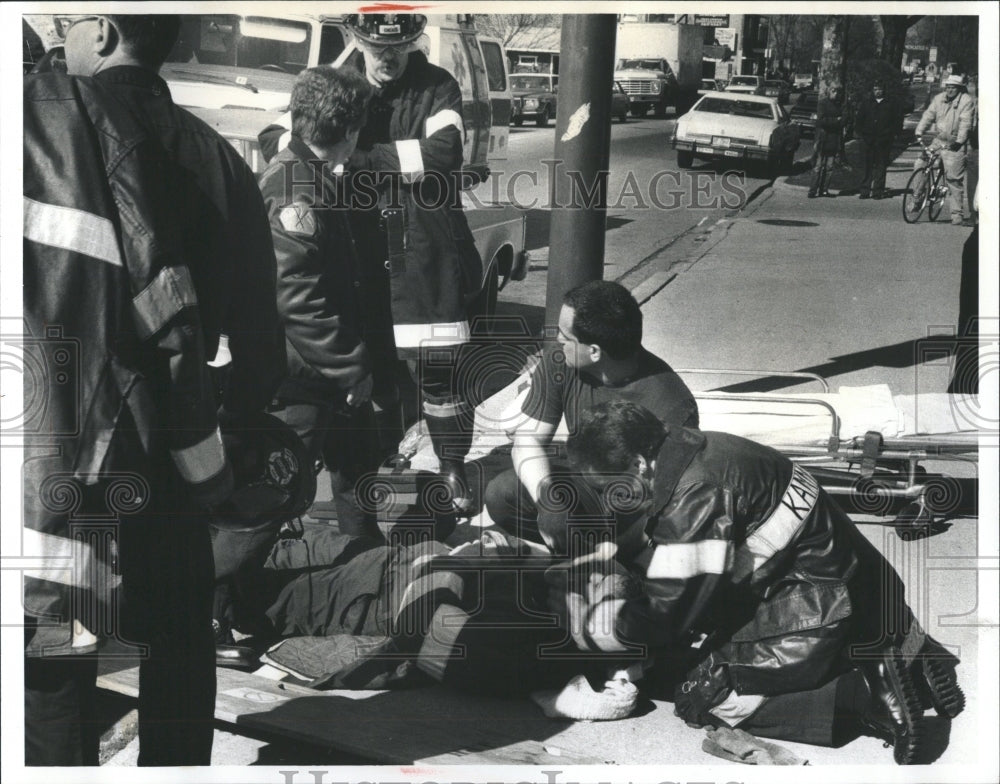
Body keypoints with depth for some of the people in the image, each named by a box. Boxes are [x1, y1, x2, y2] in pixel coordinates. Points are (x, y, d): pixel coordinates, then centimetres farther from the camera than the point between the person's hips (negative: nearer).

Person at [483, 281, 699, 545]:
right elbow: (529, 437, -10)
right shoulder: (557, 362, -12)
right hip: (585, 488, 6)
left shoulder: (669, 407, -28)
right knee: (502, 494, -18)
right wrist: (546, 496, -31)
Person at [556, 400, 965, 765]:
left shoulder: (698, 496, -24)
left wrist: (580, 616, -6)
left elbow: (663, 621, -18)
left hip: (819, 609, -10)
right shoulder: (695, 453, 4)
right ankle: (909, 656, 14)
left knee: (701, 697, -7)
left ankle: (867, 694, -14)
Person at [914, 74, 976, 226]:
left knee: (955, 180, -5)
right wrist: (919, 132, -8)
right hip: (938, 142, 5)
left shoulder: (967, 102, -4)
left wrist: (959, 141, -25)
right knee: (920, 166, -9)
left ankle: (957, 215, 1)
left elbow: (965, 123, -14)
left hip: (955, 146, -5)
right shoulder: (939, 98, 11)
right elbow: (929, 115, 5)